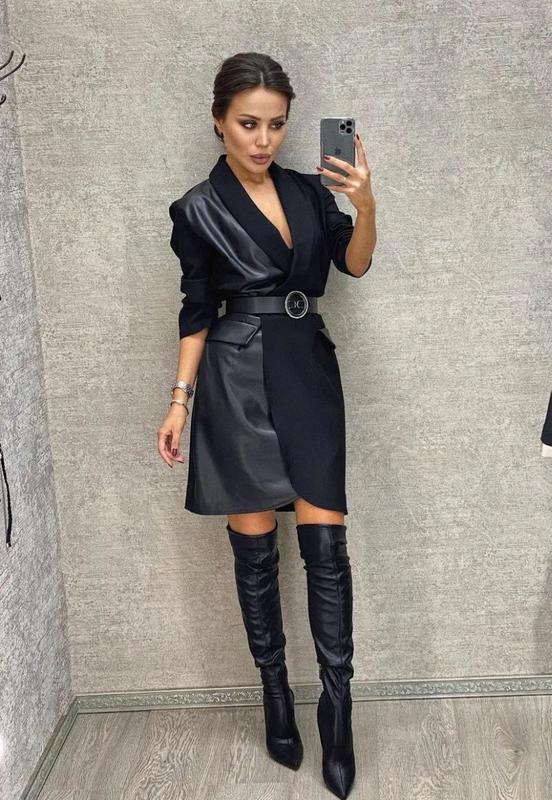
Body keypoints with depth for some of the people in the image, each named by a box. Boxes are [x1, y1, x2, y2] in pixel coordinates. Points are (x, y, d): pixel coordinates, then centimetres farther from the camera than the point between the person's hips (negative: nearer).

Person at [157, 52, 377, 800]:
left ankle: (338, 708, 6)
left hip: (310, 372, 3)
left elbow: (356, 264, 1)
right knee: (254, 544, 5)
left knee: (325, 541, -2)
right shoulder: (198, 209, 0)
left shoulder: (308, 189, 9)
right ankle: (276, 691, 21)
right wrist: (180, 399, 0)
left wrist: (365, 204, -18)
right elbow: (197, 311, 3)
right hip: (238, 380, -2)